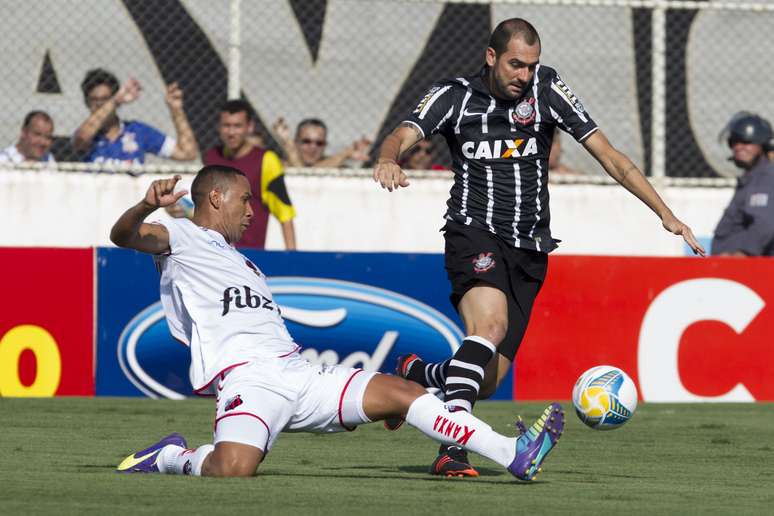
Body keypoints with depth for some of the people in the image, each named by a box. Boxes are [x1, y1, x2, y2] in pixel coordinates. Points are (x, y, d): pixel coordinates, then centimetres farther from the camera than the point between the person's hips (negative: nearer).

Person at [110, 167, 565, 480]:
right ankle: (170, 458, -2)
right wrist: (148, 205, -34)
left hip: (298, 373, 8)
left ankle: (513, 455, -10)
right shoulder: (183, 240, 9)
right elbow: (124, 235, -10)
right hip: (247, 379, -8)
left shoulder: (242, 263, 34)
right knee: (233, 468, -35)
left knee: (400, 392, -5)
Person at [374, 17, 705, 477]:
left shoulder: (547, 89, 1)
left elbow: (607, 154, 0)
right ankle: (452, 448, -37)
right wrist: (389, 159, -43)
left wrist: (666, 214, -6)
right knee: (490, 324, -33)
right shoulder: (454, 97, -2)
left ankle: (414, 374, 34)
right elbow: (404, 135, -16)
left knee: (487, 382, 1)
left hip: (529, 250, 3)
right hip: (474, 236, -3)